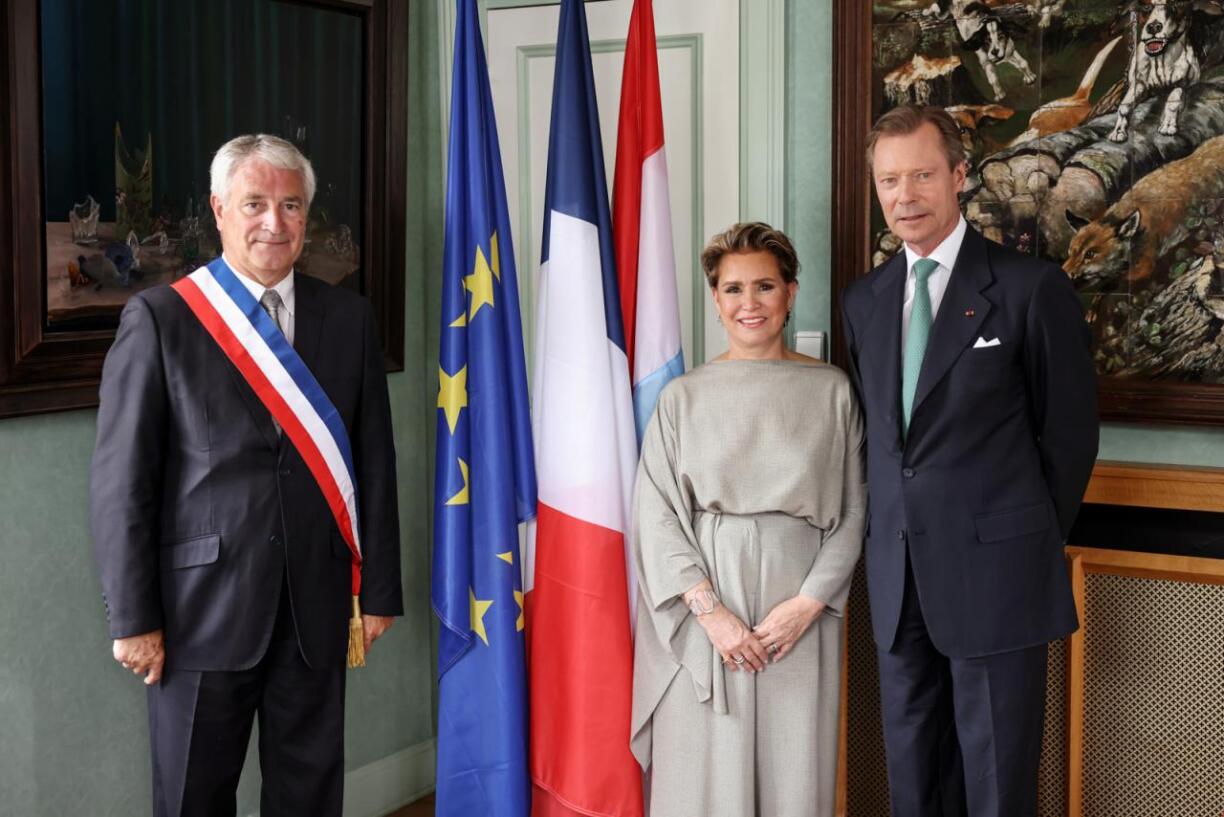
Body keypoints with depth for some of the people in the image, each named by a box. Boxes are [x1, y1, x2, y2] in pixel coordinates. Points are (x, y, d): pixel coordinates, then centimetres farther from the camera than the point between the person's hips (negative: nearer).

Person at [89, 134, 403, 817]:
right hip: (203, 607, -2)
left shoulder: (349, 318, 6)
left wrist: (379, 591, 7)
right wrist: (133, 618, -7)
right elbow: (122, 480, -5)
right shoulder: (159, 318, -4)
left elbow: (376, 463, 8)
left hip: (317, 604, 3)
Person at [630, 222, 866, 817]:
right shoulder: (683, 396, 5)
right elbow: (656, 516, -1)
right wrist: (710, 610, -12)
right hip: (702, 616, 0)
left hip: (799, 609, 0)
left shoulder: (831, 390, 5)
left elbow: (851, 512, 3)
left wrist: (808, 603, -10)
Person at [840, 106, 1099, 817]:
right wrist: (891, 536, 8)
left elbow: (1071, 431, -3)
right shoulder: (864, 300, 10)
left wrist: (1034, 542, 0)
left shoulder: (1033, 287, -7)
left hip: (995, 575, -5)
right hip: (899, 578, 5)